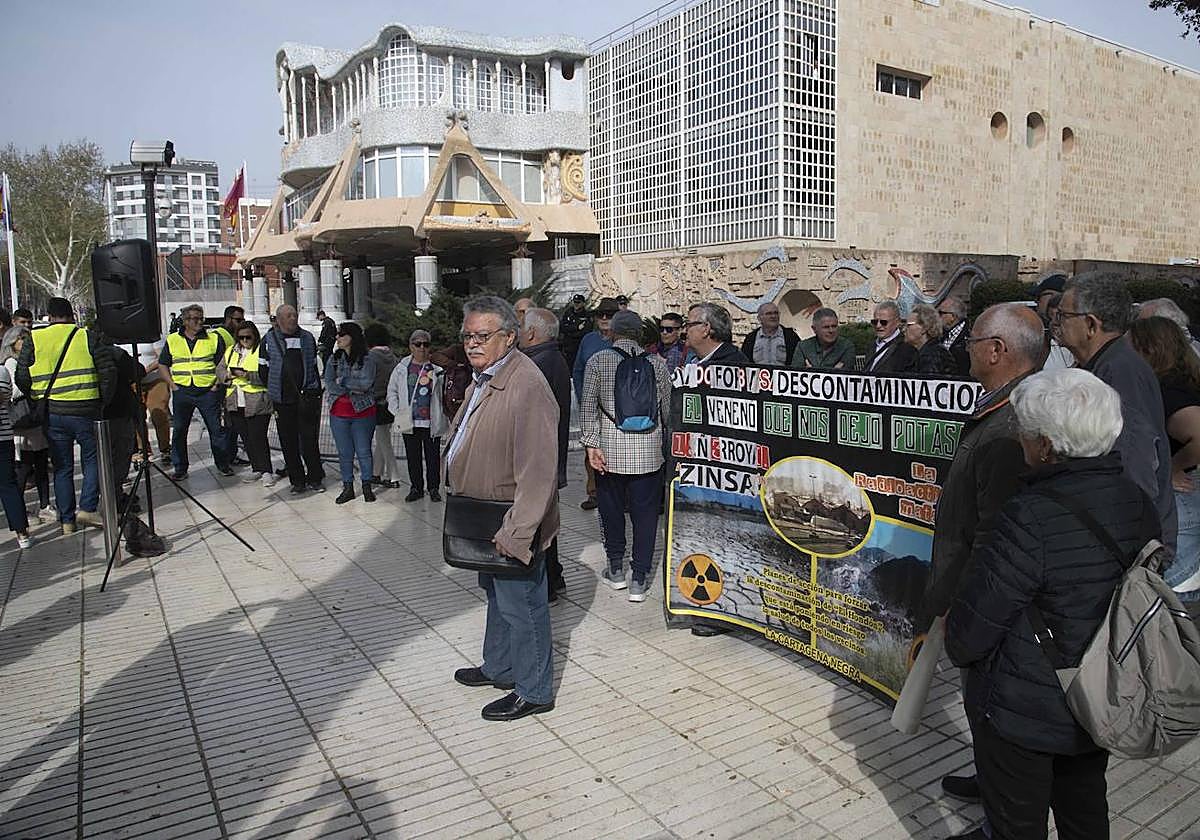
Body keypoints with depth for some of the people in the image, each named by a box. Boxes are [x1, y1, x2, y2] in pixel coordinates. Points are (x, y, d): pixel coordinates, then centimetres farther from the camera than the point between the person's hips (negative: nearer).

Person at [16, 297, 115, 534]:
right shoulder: (87, 337, -1)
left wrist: (37, 402, 16)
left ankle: (67, 522, 17)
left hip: (51, 414, 3)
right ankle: (87, 509, 2)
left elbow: (22, 380, 2)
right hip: (85, 412, -2)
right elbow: (109, 373, -5)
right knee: (94, 459, 14)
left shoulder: (33, 341, 4)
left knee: (62, 468, 11)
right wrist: (102, 403, 5)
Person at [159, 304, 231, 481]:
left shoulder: (214, 339, 4)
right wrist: (172, 385, 2)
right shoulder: (172, 340, 7)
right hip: (182, 392, 1)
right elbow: (163, 364, 13)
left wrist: (217, 384, -3)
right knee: (179, 431, 5)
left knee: (216, 428, 1)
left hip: (208, 391, -1)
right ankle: (180, 468, 14)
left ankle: (223, 464, 13)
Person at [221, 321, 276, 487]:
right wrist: (227, 375, -4)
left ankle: (267, 471, 1)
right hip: (235, 403, 7)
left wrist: (248, 376, -26)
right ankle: (257, 469, 22)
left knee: (258, 437, -8)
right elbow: (221, 369, 17)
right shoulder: (231, 351, 16)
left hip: (257, 403, -7)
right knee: (246, 438, 11)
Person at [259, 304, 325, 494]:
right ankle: (297, 480, 16)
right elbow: (263, 370, 7)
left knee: (309, 440, -1)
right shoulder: (269, 340, 3)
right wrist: (275, 390, 5)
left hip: (307, 398, 0)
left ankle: (315, 479, 10)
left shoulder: (307, 338, 9)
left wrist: (316, 392, 9)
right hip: (282, 400, 0)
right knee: (289, 442, 6)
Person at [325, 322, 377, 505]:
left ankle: (367, 486, 18)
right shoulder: (334, 359, 7)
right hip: (339, 413, 3)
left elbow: (365, 383, -16)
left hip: (362, 412, -3)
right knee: (344, 453, 8)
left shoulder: (367, 360, -5)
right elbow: (328, 384, -2)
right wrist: (352, 391, -13)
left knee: (363, 451, 4)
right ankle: (348, 488, 18)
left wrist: (342, 381, -10)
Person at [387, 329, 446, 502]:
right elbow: (392, 391, 15)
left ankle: (434, 488, 18)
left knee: (433, 457, 5)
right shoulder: (402, 368, 6)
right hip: (409, 422, 2)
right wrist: (397, 410, 5)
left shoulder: (437, 368, 0)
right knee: (413, 457, 9)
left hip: (431, 422, -2)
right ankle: (416, 488, 21)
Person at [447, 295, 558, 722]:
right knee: (496, 594, 25)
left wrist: (516, 531, -27)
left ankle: (534, 691, 21)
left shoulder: (526, 386, -24)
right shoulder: (482, 380, 10)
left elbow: (537, 469, -28)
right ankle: (499, 668, 44)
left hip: (509, 523, -10)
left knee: (521, 604, 3)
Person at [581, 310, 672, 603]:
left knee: (611, 509, 15)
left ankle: (616, 569, 26)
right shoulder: (656, 363, 3)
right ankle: (639, 579, 9)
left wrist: (591, 444, -6)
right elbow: (668, 408, 6)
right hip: (648, 452, 0)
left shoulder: (598, 361, 0)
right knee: (645, 513, 6)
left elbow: (588, 404, -7)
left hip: (609, 449, 0)